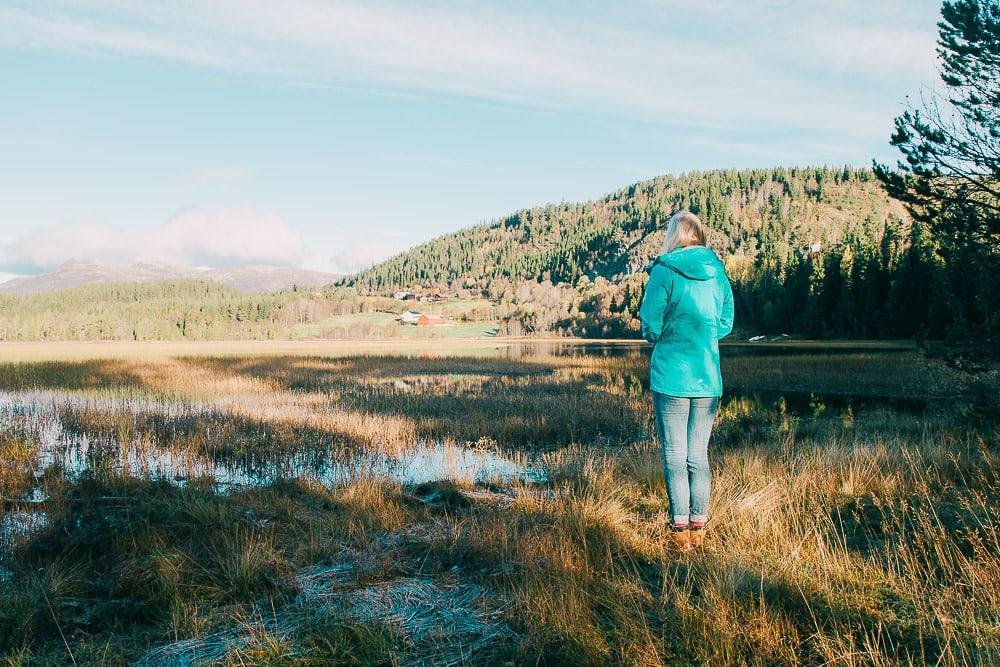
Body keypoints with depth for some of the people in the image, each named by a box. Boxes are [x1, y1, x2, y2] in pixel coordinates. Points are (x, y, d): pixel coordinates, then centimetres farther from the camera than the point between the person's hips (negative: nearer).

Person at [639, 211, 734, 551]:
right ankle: (698, 527, 16)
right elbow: (725, 325, 10)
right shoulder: (718, 273, 4)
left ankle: (680, 530, 6)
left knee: (675, 456, 3)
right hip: (708, 379, 4)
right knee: (699, 455, 12)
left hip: (671, 378, -4)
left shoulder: (664, 272, -10)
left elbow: (651, 328, -7)